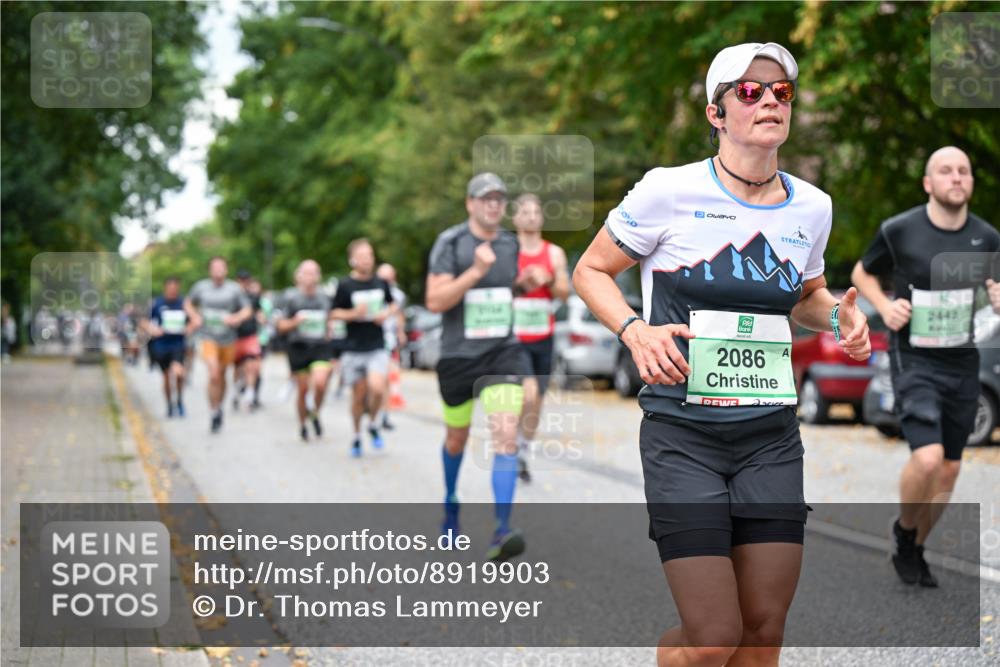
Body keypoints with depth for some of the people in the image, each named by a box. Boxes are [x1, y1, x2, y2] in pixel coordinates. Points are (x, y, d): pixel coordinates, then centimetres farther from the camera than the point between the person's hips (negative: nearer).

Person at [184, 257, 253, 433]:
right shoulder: (201, 287, -1)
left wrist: (236, 318, -19)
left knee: (221, 376, 15)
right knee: (214, 375, -17)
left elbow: (247, 309, 1)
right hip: (209, 338, -1)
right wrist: (194, 317, -3)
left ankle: (219, 406, 38)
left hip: (228, 339, 1)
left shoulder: (234, 289, -4)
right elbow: (188, 303, 15)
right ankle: (215, 413, -7)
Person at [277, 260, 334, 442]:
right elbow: (281, 326, 1)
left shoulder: (324, 298, 10)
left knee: (320, 383, -19)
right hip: (298, 347, -1)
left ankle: (315, 414, 9)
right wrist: (295, 321, -16)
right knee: (303, 389, 3)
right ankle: (303, 425, 25)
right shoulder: (291, 297, 0)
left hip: (320, 347, 1)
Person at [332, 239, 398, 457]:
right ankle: (357, 436, 26)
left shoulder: (381, 283, 3)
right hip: (354, 348, -1)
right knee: (358, 395, 6)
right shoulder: (345, 285, -5)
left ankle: (373, 424, 9)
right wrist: (353, 314, -18)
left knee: (377, 388, -18)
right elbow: (335, 313, 0)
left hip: (377, 347, 1)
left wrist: (387, 313, -4)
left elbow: (393, 305, 17)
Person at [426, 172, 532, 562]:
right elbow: (435, 301, -18)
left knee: (506, 438, -16)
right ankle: (451, 504, 46)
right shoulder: (450, 243, -8)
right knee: (456, 438, 17)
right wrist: (476, 271, -26)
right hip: (458, 355, -2)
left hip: (503, 353, 2)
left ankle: (502, 533, -21)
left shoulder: (510, 243, 6)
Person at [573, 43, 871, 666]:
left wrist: (838, 314, 1)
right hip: (683, 434, -4)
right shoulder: (670, 191, -8)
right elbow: (590, 271, 3)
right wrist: (635, 330, -16)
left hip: (771, 437, 5)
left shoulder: (812, 206, 6)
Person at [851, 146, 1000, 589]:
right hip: (914, 362, -4)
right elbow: (862, 273, 7)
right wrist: (885, 308, -11)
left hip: (962, 364, 4)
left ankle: (914, 551, 31)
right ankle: (904, 530, 8)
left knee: (949, 468, 10)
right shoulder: (899, 231, -9)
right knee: (927, 457, -21)